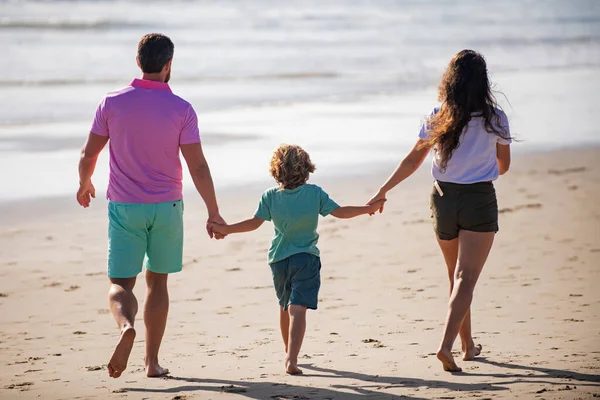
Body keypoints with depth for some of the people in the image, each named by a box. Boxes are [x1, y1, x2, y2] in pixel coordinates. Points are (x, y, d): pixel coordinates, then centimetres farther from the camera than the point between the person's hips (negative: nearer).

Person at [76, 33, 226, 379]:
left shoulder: (113, 103, -4)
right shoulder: (181, 109, -8)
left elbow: (89, 153, 2)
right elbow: (197, 166, -10)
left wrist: (84, 184, 23)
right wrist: (214, 212, -1)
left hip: (124, 207, 0)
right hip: (166, 207, 0)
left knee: (120, 284, 4)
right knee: (157, 282, 15)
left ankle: (126, 326, -29)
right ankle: (152, 361, 16)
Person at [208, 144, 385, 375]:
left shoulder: (270, 196, -6)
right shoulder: (315, 193, -7)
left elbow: (254, 223, -6)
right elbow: (340, 212, -4)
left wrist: (225, 229, 3)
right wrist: (369, 208, 9)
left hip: (279, 259, 3)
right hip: (306, 258, -3)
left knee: (285, 307, 21)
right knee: (298, 309, -11)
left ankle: (289, 353, 37)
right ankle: (291, 359, -26)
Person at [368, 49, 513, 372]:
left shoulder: (436, 118, -2)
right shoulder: (495, 119, -6)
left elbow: (413, 161, 2)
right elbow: (503, 165, 7)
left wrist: (383, 191, 12)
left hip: (443, 199, 3)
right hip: (480, 200, -3)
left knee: (456, 277, 18)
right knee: (466, 279, -8)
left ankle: (468, 345, 29)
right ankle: (447, 344, -24)